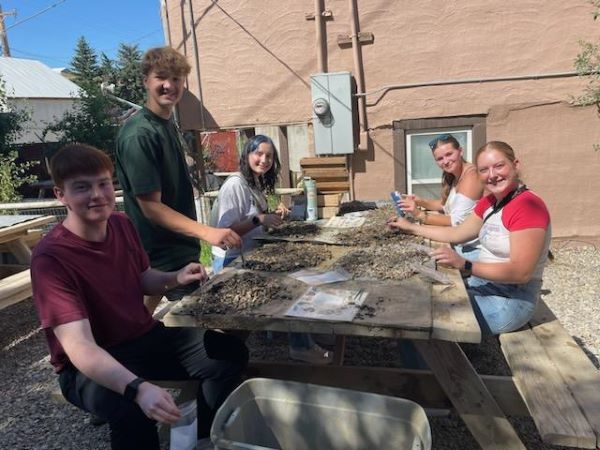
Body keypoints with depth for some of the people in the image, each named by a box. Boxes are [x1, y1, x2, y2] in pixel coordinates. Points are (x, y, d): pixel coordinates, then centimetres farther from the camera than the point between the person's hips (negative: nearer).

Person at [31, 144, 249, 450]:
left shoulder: (122, 224, -3)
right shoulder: (50, 258, -24)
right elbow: (80, 346, -32)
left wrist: (175, 278, -10)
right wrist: (138, 388, -48)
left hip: (146, 337, 6)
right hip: (89, 367, -6)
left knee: (230, 353, -4)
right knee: (132, 412, -38)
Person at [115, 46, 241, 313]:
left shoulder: (168, 124, 8)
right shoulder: (139, 135, -21)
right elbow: (150, 206, -23)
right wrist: (206, 232, -34)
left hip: (180, 247, 9)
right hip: (165, 255, -9)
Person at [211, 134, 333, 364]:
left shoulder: (257, 184, 12)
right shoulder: (234, 185, -16)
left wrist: (273, 216, -1)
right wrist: (258, 219, -33)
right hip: (231, 262, -9)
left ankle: (302, 344, 7)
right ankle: (301, 346, 4)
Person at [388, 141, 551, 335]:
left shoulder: (528, 205, -21)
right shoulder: (489, 202, 7)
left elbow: (521, 272, -25)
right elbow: (456, 234, 14)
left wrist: (465, 265, -33)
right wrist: (410, 227, 13)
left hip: (511, 300, -8)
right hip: (483, 285, 8)